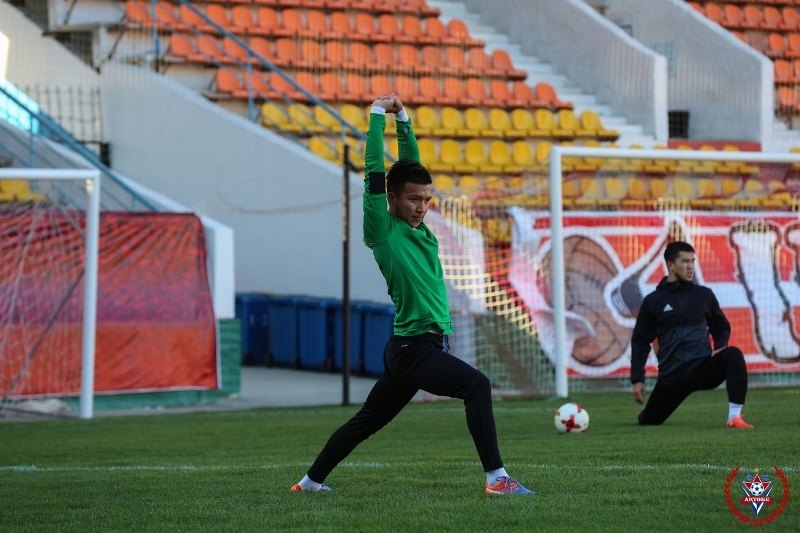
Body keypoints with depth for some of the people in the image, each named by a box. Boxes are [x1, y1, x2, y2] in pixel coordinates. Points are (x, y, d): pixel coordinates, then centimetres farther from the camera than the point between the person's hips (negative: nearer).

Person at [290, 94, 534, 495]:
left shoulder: (418, 226, 11)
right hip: (413, 347, -9)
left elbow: (411, 166, 18)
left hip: (424, 347, 9)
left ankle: (311, 481, 29)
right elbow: (374, 172, -11)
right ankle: (496, 478, -26)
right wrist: (378, 115, -4)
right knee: (477, 386, -23)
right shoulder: (383, 230, -8)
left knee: (367, 421, 17)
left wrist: (403, 119, 12)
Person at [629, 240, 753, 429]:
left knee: (733, 355, -30)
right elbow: (640, 341, 6)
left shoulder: (704, 295, 6)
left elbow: (721, 327, 19)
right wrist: (637, 380, 0)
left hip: (703, 367, 0)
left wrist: (720, 348, -3)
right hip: (672, 374, 0)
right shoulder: (654, 301, 2)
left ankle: (735, 417, -34)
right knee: (649, 420, 5)